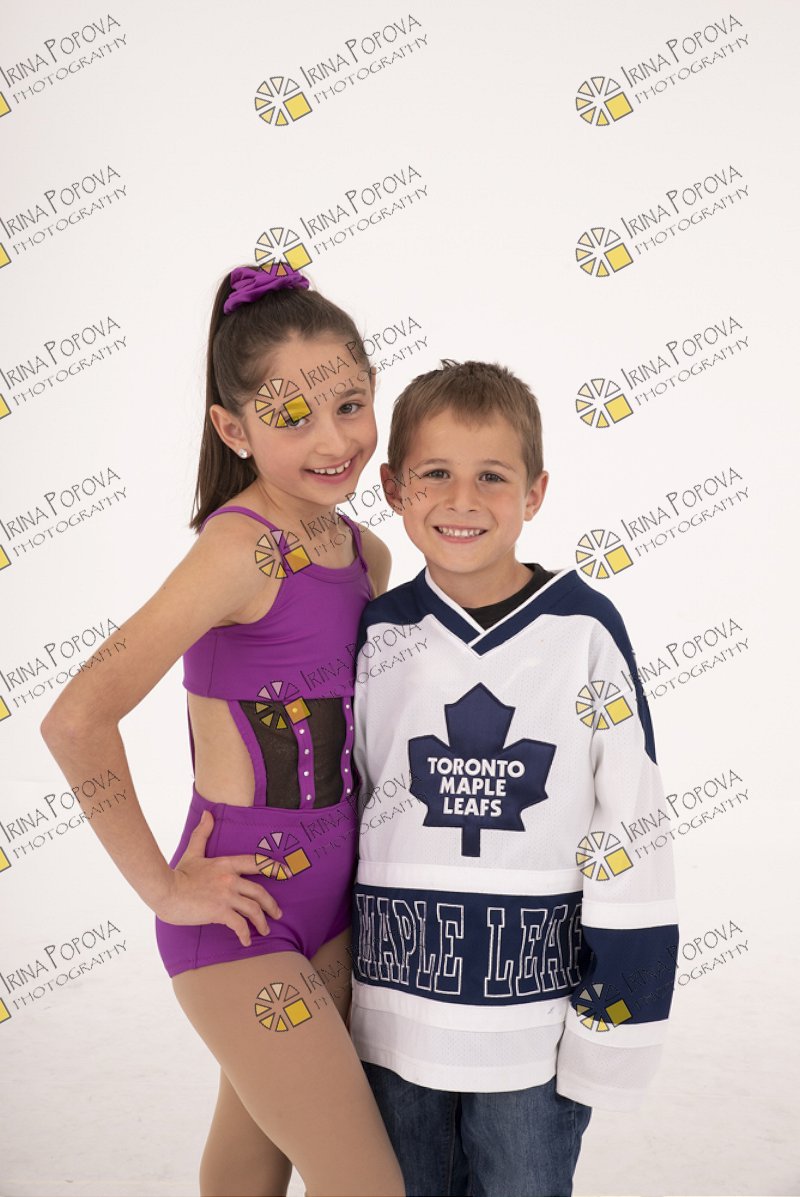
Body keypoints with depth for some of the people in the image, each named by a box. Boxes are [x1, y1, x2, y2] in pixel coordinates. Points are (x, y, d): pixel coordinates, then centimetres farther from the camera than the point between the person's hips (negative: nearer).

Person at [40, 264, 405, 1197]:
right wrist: (162, 886, -18)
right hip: (243, 918, -7)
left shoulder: (365, 554, 1)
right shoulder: (242, 545, -22)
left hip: (327, 902, 7)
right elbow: (78, 721, -28)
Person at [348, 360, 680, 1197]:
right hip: (394, 1008, 2)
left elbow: (631, 836, -7)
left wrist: (617, 1025, -5)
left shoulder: (585, 631, -10)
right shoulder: (375, 636, -3)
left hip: (536, 1014, -2)